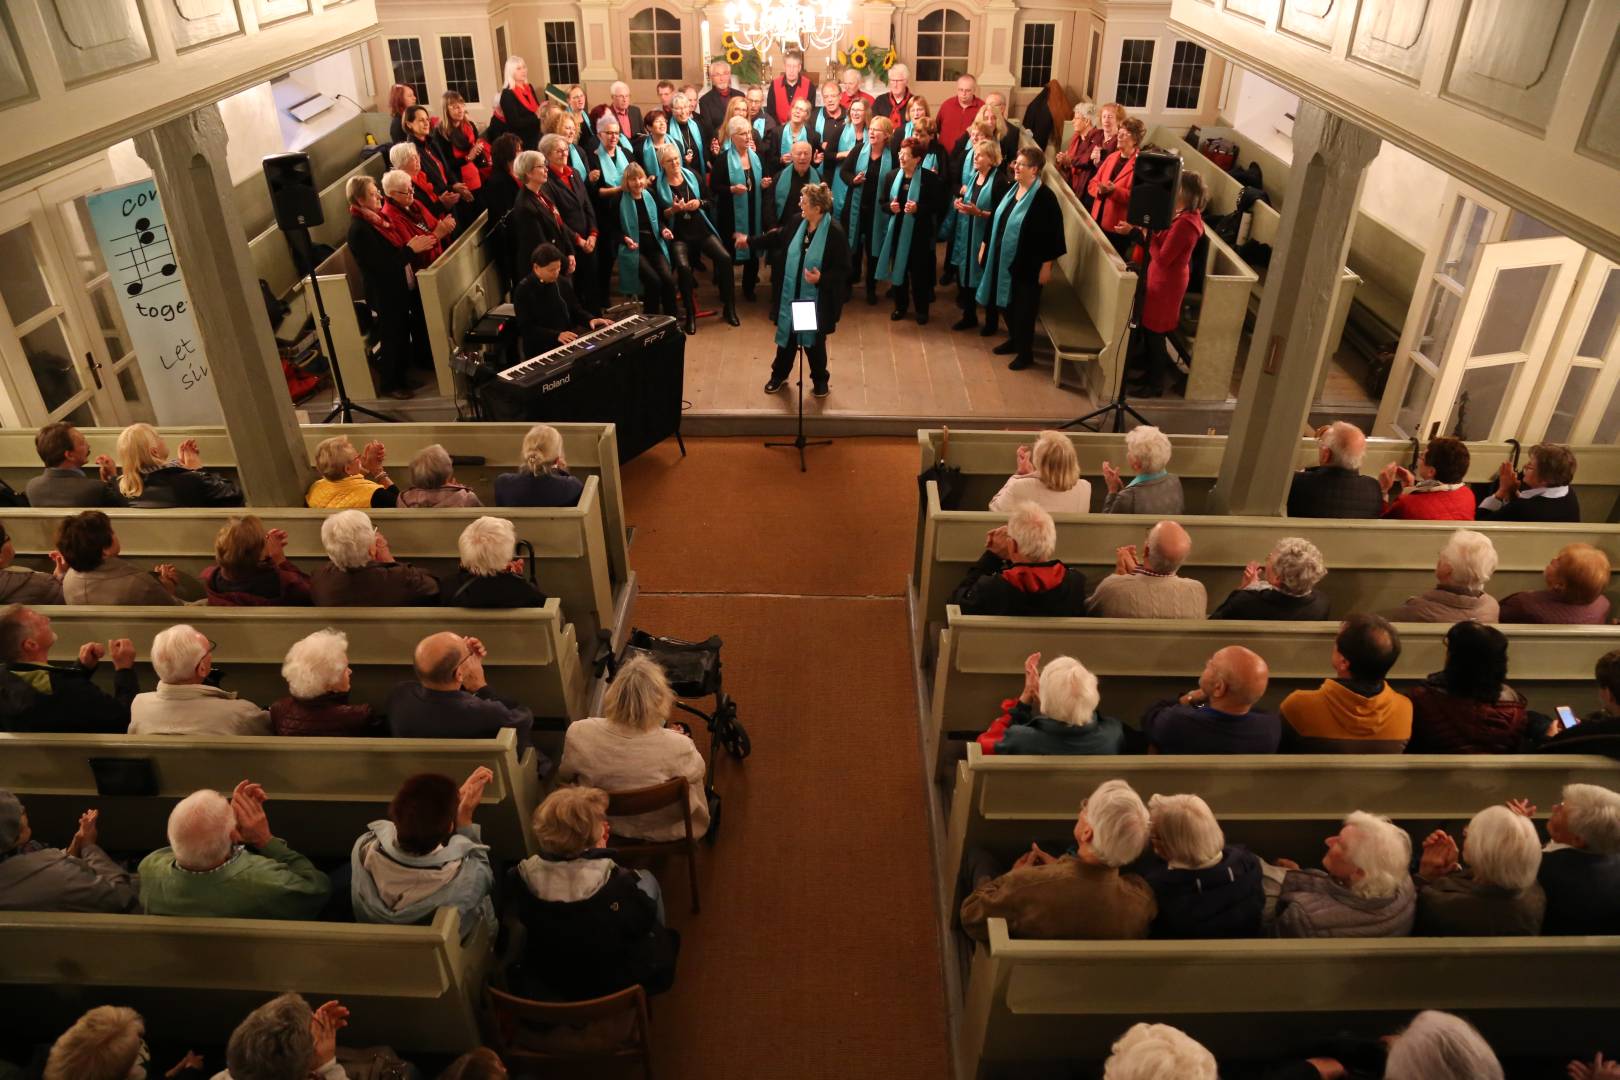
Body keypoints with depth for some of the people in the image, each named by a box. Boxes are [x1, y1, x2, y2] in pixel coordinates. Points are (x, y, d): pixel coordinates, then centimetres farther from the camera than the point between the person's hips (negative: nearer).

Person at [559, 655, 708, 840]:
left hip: (602, 823, 2)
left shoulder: (579, 734, -30)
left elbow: (564, 777, -7)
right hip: (664, 831, -2)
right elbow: (696, 772, -13)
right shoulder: (678, 746, -38)